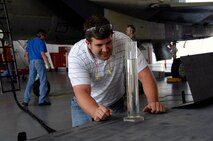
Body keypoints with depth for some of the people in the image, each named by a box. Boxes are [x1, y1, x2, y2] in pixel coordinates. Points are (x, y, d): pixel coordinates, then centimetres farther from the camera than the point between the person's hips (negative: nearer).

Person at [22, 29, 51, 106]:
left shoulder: (30, 42, 18)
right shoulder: (41, 42, -3)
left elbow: (26, 54, 17)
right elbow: (42, 54, -13)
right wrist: (48, 64, -12)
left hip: (32, 62, 7)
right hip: (39, 61, -7)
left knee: (30, 81, 9)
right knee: (43, 81, -1)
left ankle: (26, 100, 6)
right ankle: (42, 100, -3)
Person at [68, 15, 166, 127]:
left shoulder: (123, 41, -25)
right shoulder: (76, 55, -28)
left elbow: (144, 74, -24)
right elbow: (82, 91, -37)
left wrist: (153, 102, -41)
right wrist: (96, 112, -57)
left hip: (115, 103, 1)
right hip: (85, 106, -1)